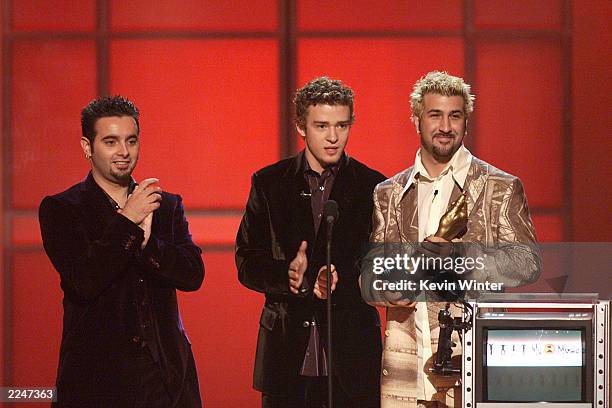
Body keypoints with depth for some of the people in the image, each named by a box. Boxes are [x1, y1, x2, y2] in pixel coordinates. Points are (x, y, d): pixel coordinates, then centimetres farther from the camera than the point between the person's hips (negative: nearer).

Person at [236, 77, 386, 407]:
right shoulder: (269, 183, 8)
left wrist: (342, 282, -17)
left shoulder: (372, 187, 5)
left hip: (351, 353, -1)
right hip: (287, 351, 1)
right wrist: (287, 274, -15)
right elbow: (247, 264, 5)